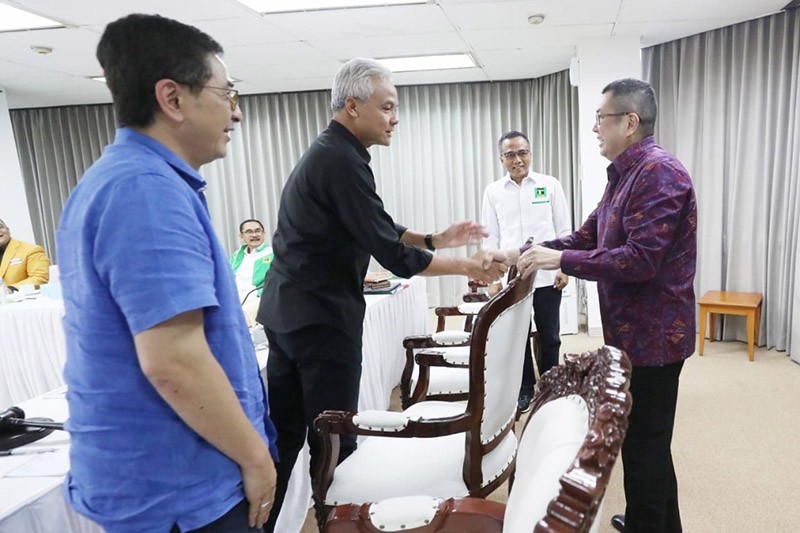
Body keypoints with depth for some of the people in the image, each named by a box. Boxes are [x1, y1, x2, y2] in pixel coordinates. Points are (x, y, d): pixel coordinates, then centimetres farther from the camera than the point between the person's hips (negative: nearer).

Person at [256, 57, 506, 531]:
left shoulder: (329, 152, 14)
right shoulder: (342, 161, -18)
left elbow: (377, 229, 18)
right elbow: (389, 252, -19)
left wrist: (436, 239, 8)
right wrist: (468, 267, -9)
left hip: (288, 312, 10)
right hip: (321, 317, -10)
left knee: (283, 433, 17)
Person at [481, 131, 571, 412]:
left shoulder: (550, 185, 1)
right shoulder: (493, 191, 3)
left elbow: (564, 230, 3)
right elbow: (490, 238, 4)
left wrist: (564, 268, -3)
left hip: (547, 276, 0)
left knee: (549, 336, 11)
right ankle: (525, 389, 26)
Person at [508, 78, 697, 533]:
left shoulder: (658, 171, -19)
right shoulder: (627, 174, 13)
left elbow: (640, 259, -27)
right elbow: (586, 239, 14)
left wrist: (560, 260, -22)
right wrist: (526, 253, 3)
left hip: (652, 333, -10)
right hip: (636, 330, 10)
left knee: (644, 442, 3)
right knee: (648, 438, 22)